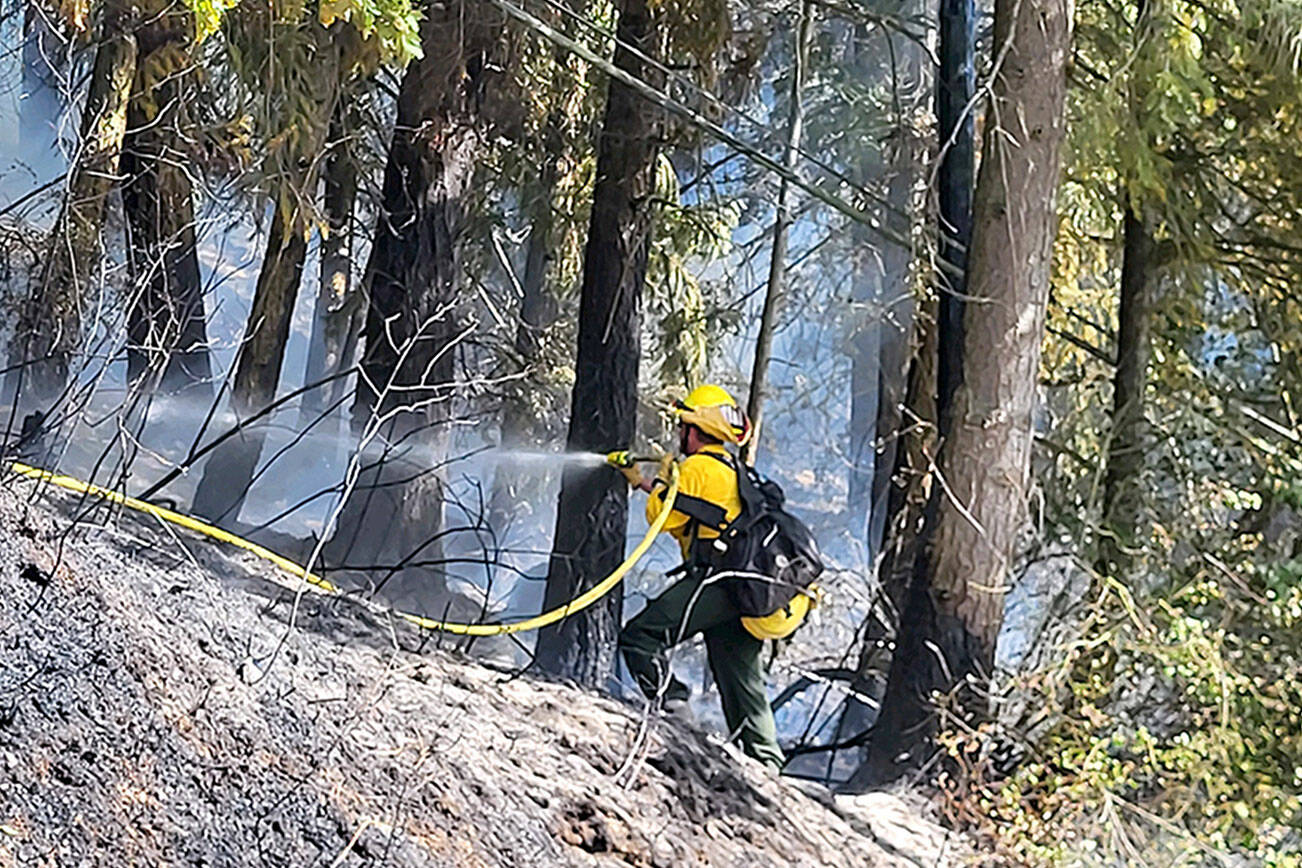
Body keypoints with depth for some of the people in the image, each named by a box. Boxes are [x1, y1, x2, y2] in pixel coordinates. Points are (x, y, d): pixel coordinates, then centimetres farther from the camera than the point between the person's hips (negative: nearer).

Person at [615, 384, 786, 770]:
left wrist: (660, 483, 13)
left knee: (640, 637, -13)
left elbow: (663, 517, -5)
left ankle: (671, 703, -27)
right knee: (741, 677, 12)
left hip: (714, 578, -9)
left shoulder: (698, 467, -3)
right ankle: (765, 759, 11)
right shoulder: (734, 471, 26)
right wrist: (648, 484, 38)